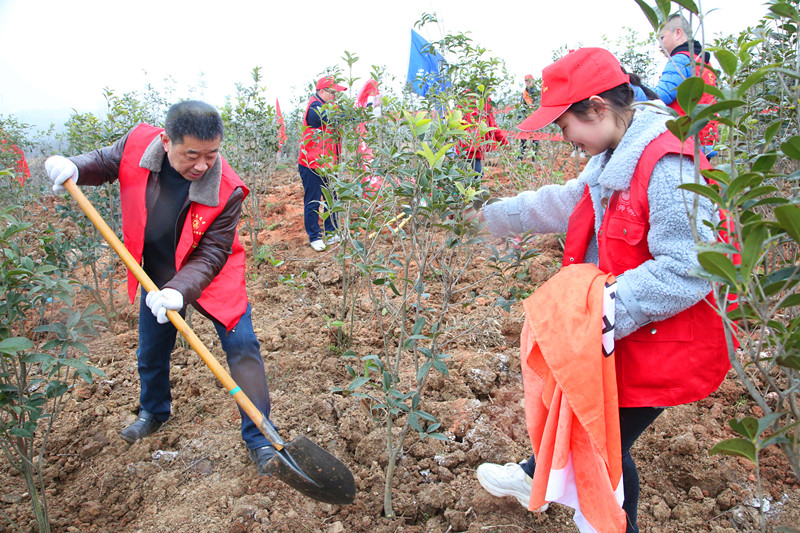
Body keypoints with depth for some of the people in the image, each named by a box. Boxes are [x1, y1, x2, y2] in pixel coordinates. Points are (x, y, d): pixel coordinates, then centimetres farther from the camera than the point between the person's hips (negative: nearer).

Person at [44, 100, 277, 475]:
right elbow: (105, 163, 1)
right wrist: (73, 167, -21)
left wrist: (179, 290, -44)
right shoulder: (138, 143, -22)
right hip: (157, 276, 4)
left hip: (212, 277, -4)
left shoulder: (226, 190, -32)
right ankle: (153, 412, 50)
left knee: (242, 348, -12)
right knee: (150, 352, 19)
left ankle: (259, 439, 3)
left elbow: (211, 255, -28)